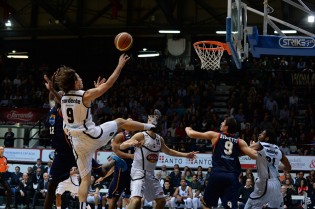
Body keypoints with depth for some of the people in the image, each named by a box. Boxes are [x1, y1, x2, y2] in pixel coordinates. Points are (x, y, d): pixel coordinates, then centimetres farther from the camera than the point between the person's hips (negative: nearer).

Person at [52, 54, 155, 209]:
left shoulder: (63, 99, 7)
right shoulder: (86, 95, -12)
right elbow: (108, 85, -5)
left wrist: (96, 89, 36)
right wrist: (120, 66, 4)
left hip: (78, 143, 5)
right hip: (93, 136, -5)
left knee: (85, 179, 10)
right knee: (120, 122, 18)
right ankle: (148, 127, 38)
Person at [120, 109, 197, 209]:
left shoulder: (160, 139, 11)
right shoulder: (141, 136, -11)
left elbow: (168, 151, 29)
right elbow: (121, 146, -19)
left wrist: (186, 155, 28)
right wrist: (131, 143, -41)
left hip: (151, 174, 8)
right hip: (139, 172, -8)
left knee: (161, 200, 12)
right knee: (136, 200, -28)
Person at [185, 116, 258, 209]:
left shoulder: (215, 135, 9)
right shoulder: (239, 142, 11)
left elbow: (191, 134, 12)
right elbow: (254, 155, 3)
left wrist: (187, 129, 36)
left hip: (217, 174, -1)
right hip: (232, 176, 1)